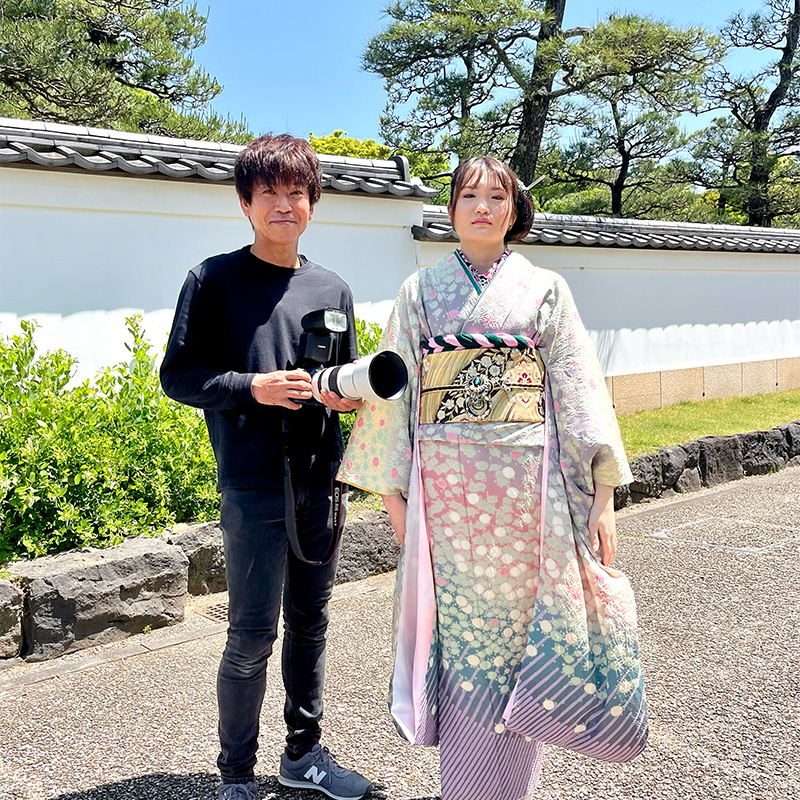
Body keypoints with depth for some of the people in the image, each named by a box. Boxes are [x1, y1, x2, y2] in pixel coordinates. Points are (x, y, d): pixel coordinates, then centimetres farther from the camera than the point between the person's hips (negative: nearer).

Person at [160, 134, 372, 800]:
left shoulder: (332, 288, 11)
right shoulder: (215, 280, -2)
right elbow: (177, 374, -3)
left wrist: (348, 394, -4)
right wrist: (252, 387, -18)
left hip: (320, 482, 5)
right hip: (254, 487, -5)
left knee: (310, 624, 15)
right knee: (253, 636, -1)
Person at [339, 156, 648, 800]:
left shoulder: (544, 288, 8)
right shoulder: (420, 292, 9)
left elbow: (579, 390, 2)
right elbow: (395, 391, 7)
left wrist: (602, 493, -5)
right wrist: (392, 490, 3)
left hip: (526, 480, 0)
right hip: (445, 482, 0)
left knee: (520, 626, 5)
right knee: (460, 630, 5)